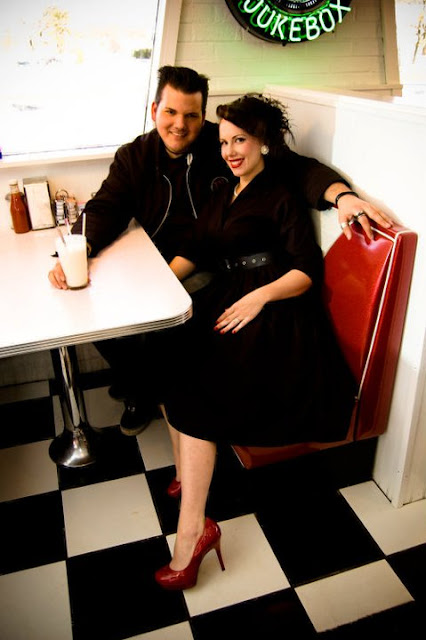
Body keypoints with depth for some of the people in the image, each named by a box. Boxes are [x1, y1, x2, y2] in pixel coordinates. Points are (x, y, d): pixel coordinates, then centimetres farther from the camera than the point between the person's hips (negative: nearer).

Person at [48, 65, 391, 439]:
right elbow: (106, 209, -3)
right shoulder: (134, 157, 6)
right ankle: (135, 381, 19)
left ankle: (148, 393, 12)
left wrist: (341, 194, -33)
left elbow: (296, 167, -12)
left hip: (207, 272, -4)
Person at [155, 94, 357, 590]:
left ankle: (191, 531, -20)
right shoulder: (223, 196, 25)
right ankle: (188, 477, -10)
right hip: (224, 299, 7)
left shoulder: (282, 196, 3)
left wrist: (259, 296, -20)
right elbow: (193, 252, 18)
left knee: (191, 390, -25)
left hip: (272, 312, -7)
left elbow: (309, 270, -5)